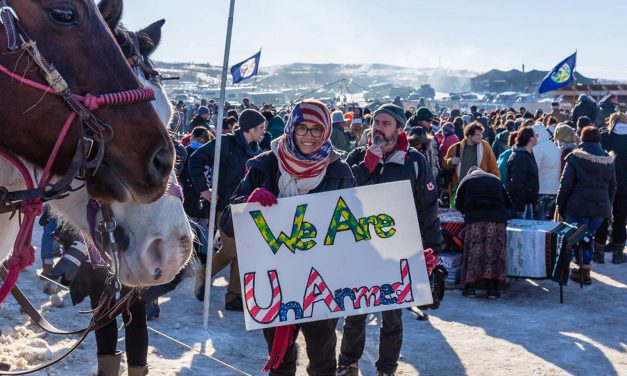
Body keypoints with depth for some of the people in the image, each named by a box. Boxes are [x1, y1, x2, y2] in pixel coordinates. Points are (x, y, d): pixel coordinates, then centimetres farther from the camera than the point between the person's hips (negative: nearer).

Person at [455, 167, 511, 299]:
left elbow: (458, 204, 19)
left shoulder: (466, 180, 21)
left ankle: (470, 287, -2)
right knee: (494, 251, 2)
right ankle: (492, 288, -1)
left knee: (473, 250, 1)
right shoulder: (495, 180, 27)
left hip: (475, 219, -2)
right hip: (497, 218, 2)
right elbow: (508, 203, 27)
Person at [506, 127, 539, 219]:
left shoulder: (529, 154, 14)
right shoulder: (519, 157, -19)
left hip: (528, 201, 10)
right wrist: (520, 206, -25)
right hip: (520, 201, -10)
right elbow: (517, 182, -23)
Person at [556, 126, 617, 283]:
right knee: (589, 237, 17)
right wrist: (608, 206, 20)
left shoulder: (575, 158, -9)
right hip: (601, 207, 4)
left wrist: (560, 205, 0)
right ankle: (585, 268, 21)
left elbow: (565, 185, -9)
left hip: (578, 206, -4)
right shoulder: (608, 160, 5)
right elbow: (612, 187, 12)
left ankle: (583, 270, 7)